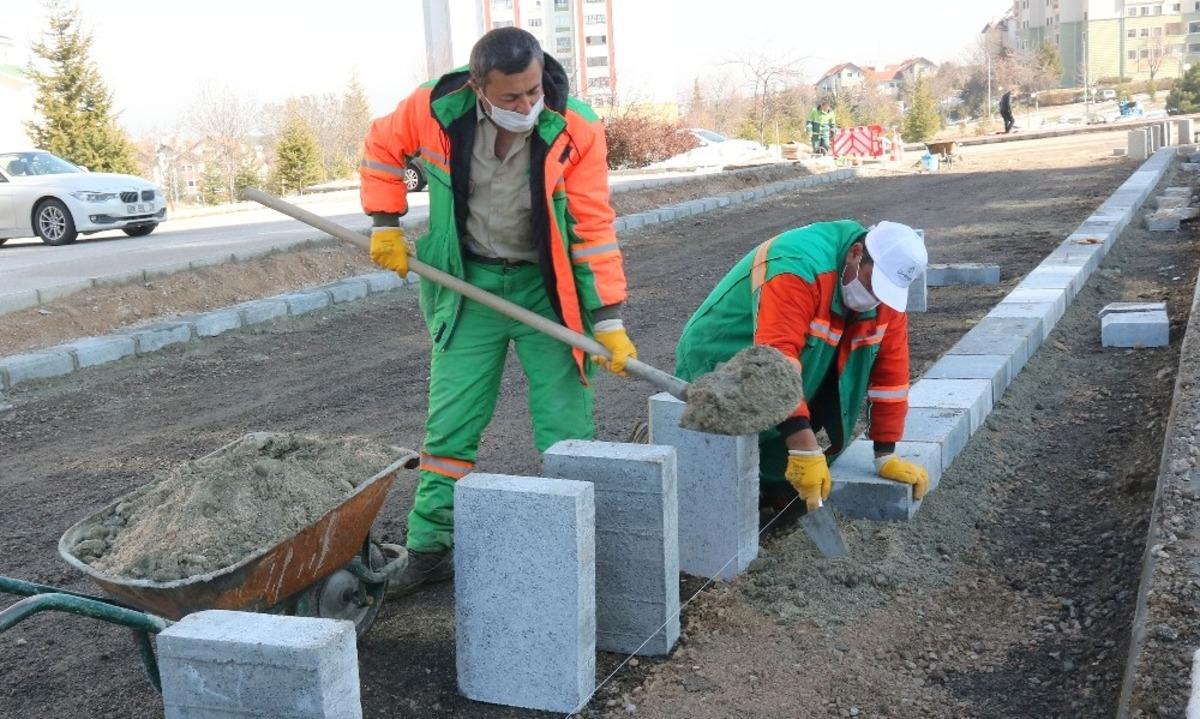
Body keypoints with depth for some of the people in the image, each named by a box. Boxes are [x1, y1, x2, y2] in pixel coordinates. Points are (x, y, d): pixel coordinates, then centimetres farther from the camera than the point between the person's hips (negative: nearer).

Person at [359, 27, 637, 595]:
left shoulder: (576, 130, -20)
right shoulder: (434, 110, -16)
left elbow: (594, 227, -17)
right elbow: (382, 146, 6)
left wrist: (608, 319, -19)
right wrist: (385, 225, 1)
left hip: (546, 286, -1)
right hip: (469, 284, 2)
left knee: (567, 430, 0)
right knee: (450, 424, 7)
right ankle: (429, 546, 20)